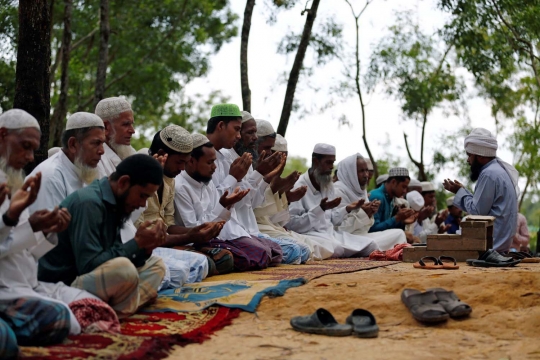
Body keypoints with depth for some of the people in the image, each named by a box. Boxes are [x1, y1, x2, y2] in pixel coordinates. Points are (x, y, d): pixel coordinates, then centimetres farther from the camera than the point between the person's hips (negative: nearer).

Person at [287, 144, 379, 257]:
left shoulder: (329, 185, 16)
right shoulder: (299, 187, -11)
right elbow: (291, 224, -19)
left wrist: (348, 209, 2)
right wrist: (321, 209, -24)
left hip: (331, 233, 8)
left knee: (370, 245, -5)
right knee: (336, 248, -37)